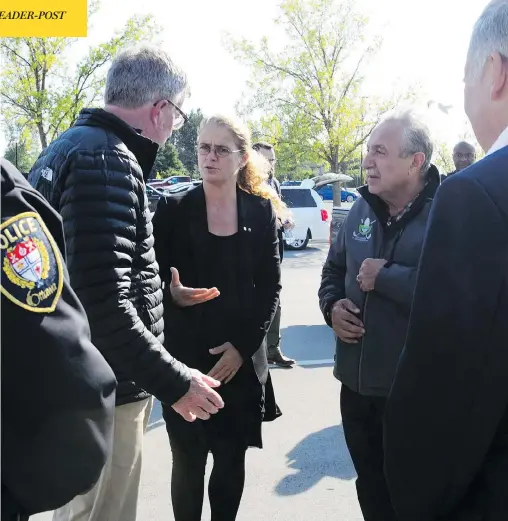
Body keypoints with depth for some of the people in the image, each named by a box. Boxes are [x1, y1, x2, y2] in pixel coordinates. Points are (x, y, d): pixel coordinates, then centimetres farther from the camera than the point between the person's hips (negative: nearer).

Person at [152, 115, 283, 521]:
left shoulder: (261, 210, 2)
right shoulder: (173, 209, -1)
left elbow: (271, 286, 1)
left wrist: (243, 345, -8)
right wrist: (171, 293, -21)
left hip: (242, 358, 1)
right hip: (185, 356, -1)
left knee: (232, 459, 11)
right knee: (188, 461, 5)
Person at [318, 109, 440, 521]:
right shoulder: (362, 210, 6)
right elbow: (334, 268, 19)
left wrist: (385, 275, -24)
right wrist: (331, 305, -1)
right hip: (357, 382, 6)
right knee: (370, 486, 23)